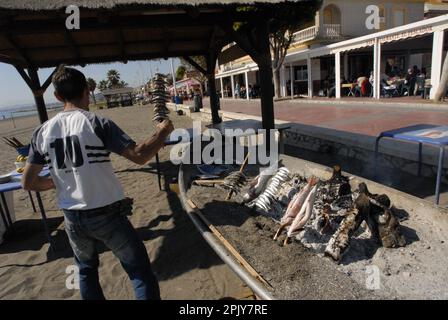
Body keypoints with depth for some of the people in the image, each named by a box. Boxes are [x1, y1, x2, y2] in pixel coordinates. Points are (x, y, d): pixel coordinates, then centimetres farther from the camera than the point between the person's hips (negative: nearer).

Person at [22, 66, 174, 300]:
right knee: (140, 271, 7)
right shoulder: (97, 123, -14)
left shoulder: (42, 132, 0)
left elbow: (27, 182, 5)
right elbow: (139, 156, -19)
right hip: (107, 215, -5)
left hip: (72, 218, 6)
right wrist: (162, 132, -5)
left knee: (87, 270, 28)